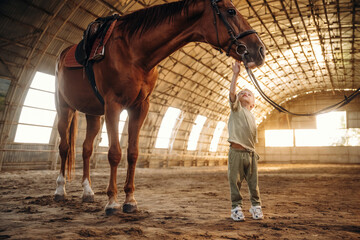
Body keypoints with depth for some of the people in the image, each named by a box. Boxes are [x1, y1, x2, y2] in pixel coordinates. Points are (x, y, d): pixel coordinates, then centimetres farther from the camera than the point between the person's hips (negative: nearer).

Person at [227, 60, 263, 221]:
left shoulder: (252, 118, 18)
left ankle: (256, 206, 24)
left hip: (250, 153, 4)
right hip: (236, 152, -4)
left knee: (253, 183, 9)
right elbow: (232, 93, -14)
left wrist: (253, 153, 8)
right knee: (235, 182, 0)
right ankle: (236, 208, 13)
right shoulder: (236, 108, 6)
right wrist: (236, 75, -18)